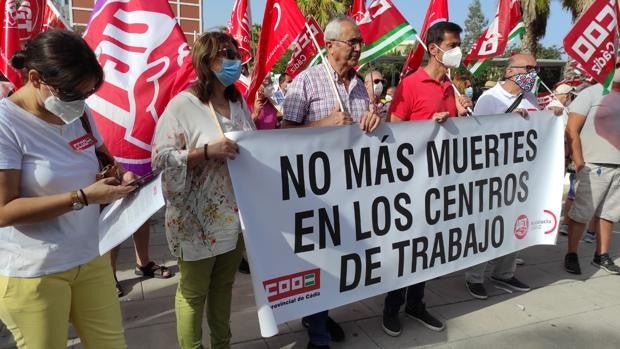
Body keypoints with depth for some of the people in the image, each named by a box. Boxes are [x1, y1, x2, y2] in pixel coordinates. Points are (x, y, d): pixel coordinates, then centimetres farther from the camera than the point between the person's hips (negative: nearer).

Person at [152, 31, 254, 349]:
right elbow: (160, 157, -17)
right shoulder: (183, 104, -13)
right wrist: (207, 151, -26)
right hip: (199, 218, -6)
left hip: (235, 213, 6)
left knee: (224, 285, 21)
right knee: (194, 292, 10)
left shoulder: (239, 102, 8)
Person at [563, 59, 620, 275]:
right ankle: (571, 255, 12)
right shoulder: (591, 94, -5)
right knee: (580, 214, 0)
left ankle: (602, 256, 23)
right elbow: (571, 131, -10)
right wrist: (580, 164, -14)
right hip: (594, 166, -6)